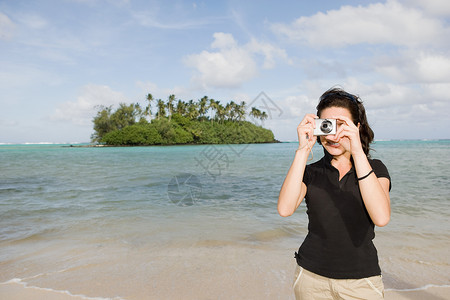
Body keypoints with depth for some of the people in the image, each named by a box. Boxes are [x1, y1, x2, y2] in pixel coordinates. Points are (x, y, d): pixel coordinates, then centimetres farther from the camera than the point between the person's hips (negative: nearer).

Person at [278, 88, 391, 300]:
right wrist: (303, 150, -23)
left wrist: (357, 152, -27)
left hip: (361, 281, 0)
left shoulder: (375, 169, -3)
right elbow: (285, 209, -20)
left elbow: (381, 217, -23)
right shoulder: (311, 171, -1)